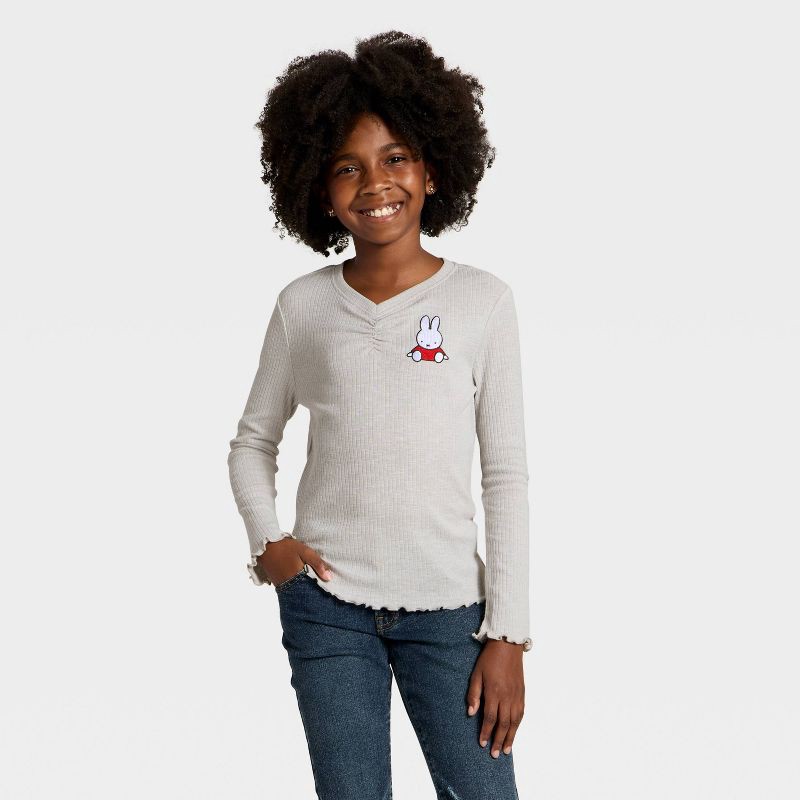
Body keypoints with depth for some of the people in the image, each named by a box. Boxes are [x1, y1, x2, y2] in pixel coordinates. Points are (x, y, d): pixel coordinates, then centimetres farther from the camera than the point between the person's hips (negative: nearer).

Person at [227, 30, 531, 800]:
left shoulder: (482, 300, -1)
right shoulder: (303, 306, 2)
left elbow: (506, 474, 0)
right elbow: (252, 441, 15)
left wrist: (506, 633, -4)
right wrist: (265, 541, -3)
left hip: (446, 602, -1)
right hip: (325, 602, 1)